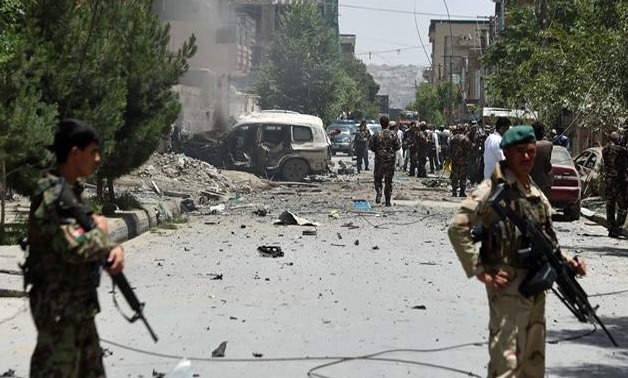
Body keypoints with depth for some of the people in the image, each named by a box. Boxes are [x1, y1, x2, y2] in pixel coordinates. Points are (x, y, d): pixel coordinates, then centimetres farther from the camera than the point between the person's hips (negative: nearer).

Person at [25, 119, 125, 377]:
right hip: (59, 308, -10)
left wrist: (115, 250, -6)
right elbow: (76, 248, -29)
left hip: (80, 306, 10)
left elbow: (90, 241, 15)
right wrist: (100, 230, -10)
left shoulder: (70, 192, 11)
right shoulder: (53, 196, -19)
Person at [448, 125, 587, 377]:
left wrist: (566, 262, 3)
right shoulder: (494, 188, -10)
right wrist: (480, 272, -18)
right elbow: (457, 228, -17)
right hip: (507, 284, -8)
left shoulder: (536, 193, 14)